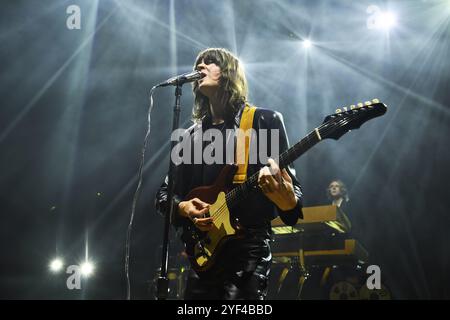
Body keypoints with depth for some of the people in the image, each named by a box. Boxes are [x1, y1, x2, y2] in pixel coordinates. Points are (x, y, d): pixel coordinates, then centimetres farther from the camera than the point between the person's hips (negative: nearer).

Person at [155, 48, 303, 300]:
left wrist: (286, 198, -27)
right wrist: (183, 208, -5)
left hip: (249, 249, -5)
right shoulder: (192, 135, 16)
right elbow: (164, 195, 17)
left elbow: (289, 183, -4)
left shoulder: (264, 121, 2)